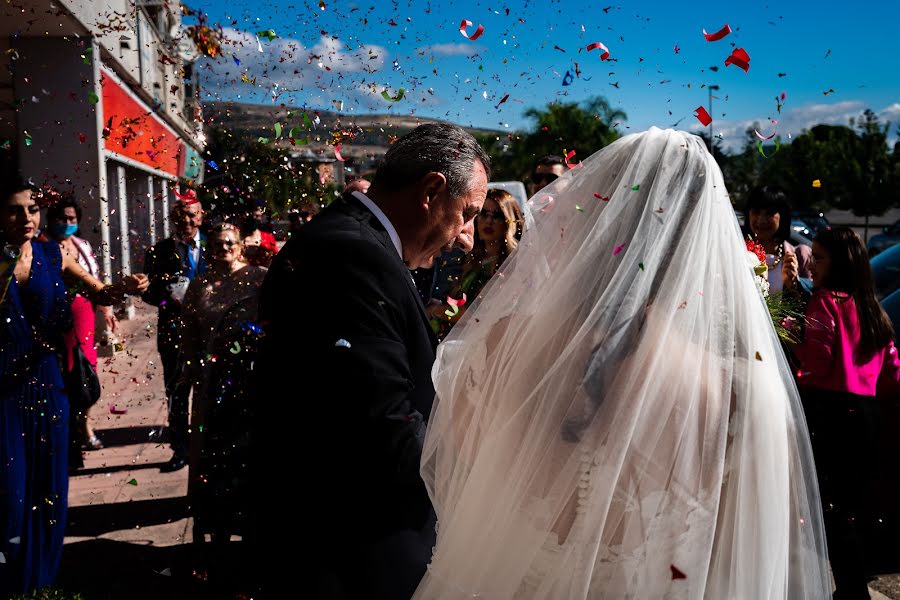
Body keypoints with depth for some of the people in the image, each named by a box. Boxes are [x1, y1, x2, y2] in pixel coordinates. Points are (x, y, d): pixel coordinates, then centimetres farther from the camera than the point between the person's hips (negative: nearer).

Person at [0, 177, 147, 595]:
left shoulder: (54, 256, 0)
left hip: (44, 380, 3)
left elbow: (99, 294, 1)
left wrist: (123, 288, -16)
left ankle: (40, 578, 30)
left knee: (47, 484, 11)